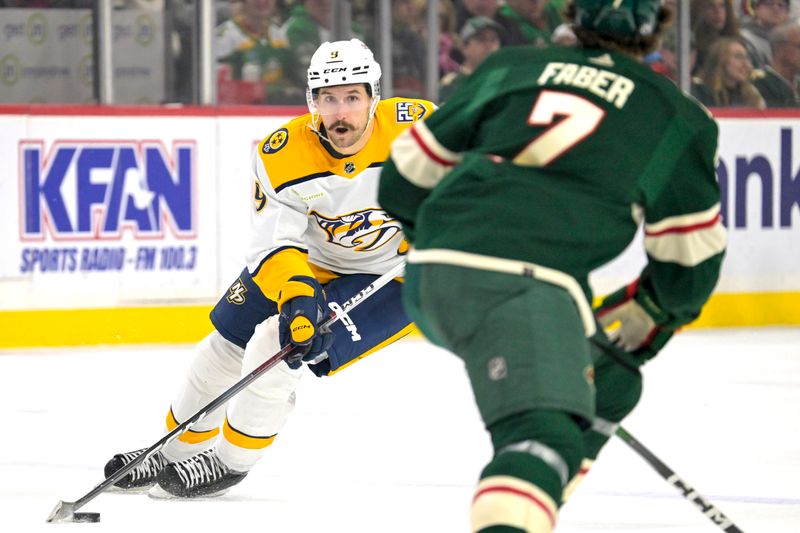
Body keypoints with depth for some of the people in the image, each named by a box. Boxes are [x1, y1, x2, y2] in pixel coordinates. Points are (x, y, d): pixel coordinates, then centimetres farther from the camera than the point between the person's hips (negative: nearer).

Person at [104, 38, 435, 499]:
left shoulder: (414, 127, -28)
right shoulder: (283, 156, -23)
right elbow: (275, 244, -24)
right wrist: (296, 295, -43)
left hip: (391, 273, -4)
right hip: (308, 261, 4)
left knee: (277, 345, -20)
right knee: (228, 343, 8)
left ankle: (230, 461, 0)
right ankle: (178, 451, 33)